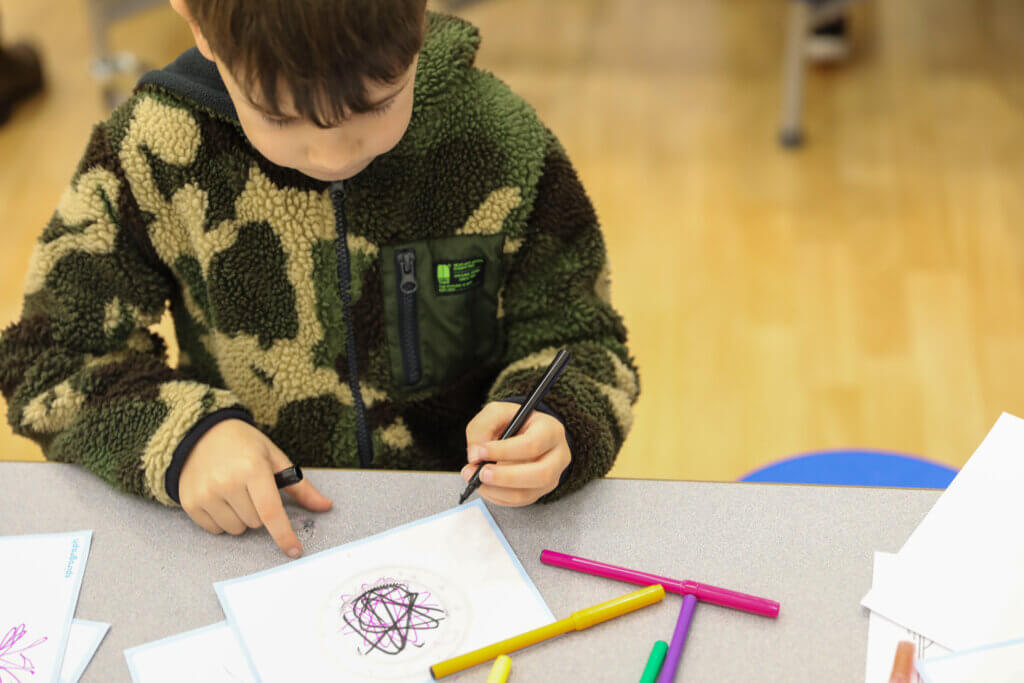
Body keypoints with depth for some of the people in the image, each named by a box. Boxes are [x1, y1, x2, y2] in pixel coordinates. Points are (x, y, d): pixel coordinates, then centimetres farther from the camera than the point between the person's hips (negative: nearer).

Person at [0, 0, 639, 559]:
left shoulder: (503, 145, -10)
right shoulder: (155, 152, -10)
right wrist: (182, 435, -19)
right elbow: (53, 356, -2)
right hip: (253, 534, 0)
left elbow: (580, 346, -1)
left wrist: (548, 425, -23)